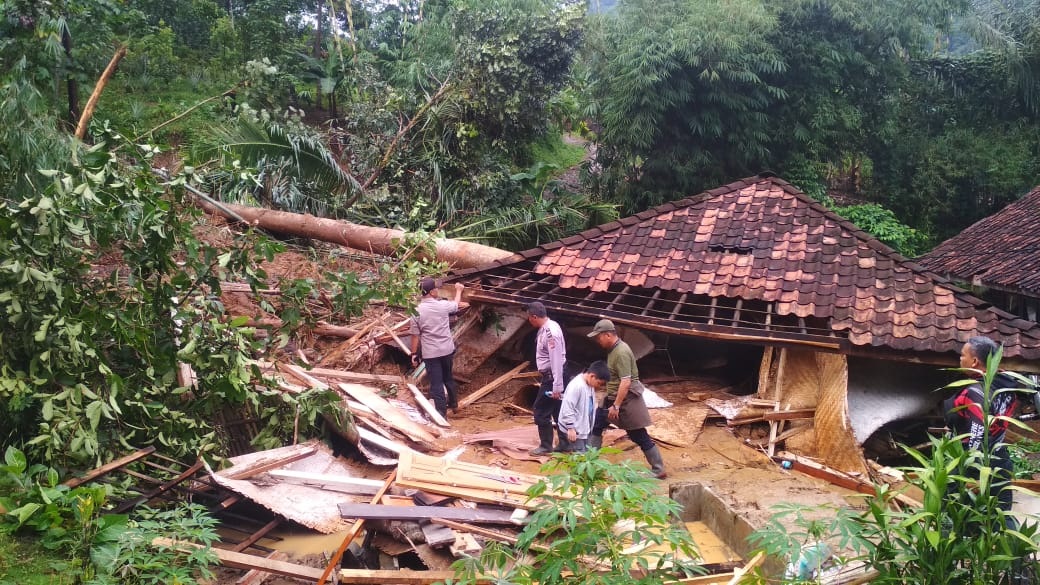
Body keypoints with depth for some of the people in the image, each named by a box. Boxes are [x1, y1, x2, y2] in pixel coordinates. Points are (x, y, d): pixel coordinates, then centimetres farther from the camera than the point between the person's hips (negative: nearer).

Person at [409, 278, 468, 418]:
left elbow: (415, 336, -7)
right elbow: (457, 304, 15)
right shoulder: (443, 305, -9)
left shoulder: (417, 311, -12)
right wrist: (458, 290, 34)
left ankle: (442, 413, 4)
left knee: (436, 384, 2)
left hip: (430, 353, -2)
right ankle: (453, 402, 43)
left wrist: (414, 354, 4)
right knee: (448, 377, 25)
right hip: (447, 349, 3)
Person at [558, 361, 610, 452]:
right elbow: (567, 408, -25)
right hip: (575, 430, -9)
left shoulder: (590, 385, 7)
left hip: (584, 429, 9)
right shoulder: (577, 385, -23)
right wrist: (571, 428, -23)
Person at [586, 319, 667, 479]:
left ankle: (659, 470, 9)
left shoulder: (621, 352, -23)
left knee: (640, 437, -1)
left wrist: (616, 406, -26)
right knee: (596, 425, 11)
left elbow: (626, 382, -28)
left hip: (627, 400, -10)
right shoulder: (613, 349, 7)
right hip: (613, 398, 10)